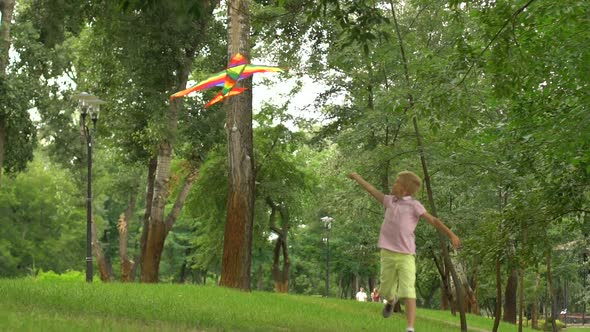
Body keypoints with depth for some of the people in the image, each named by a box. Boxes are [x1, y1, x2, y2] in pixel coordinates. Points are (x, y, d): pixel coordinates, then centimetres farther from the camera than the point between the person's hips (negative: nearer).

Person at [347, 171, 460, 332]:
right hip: (388, 254, 5)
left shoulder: (413, 205, -2)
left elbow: (433, 220, -6)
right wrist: (357, 177, 35)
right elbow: (372, 190, 25)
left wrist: (451, 235, -16)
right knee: (386, 291, 12)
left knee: (408, 291, -16)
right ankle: (391, 301, 48)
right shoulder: (390, 200, 12)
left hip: (406, 256, -5)